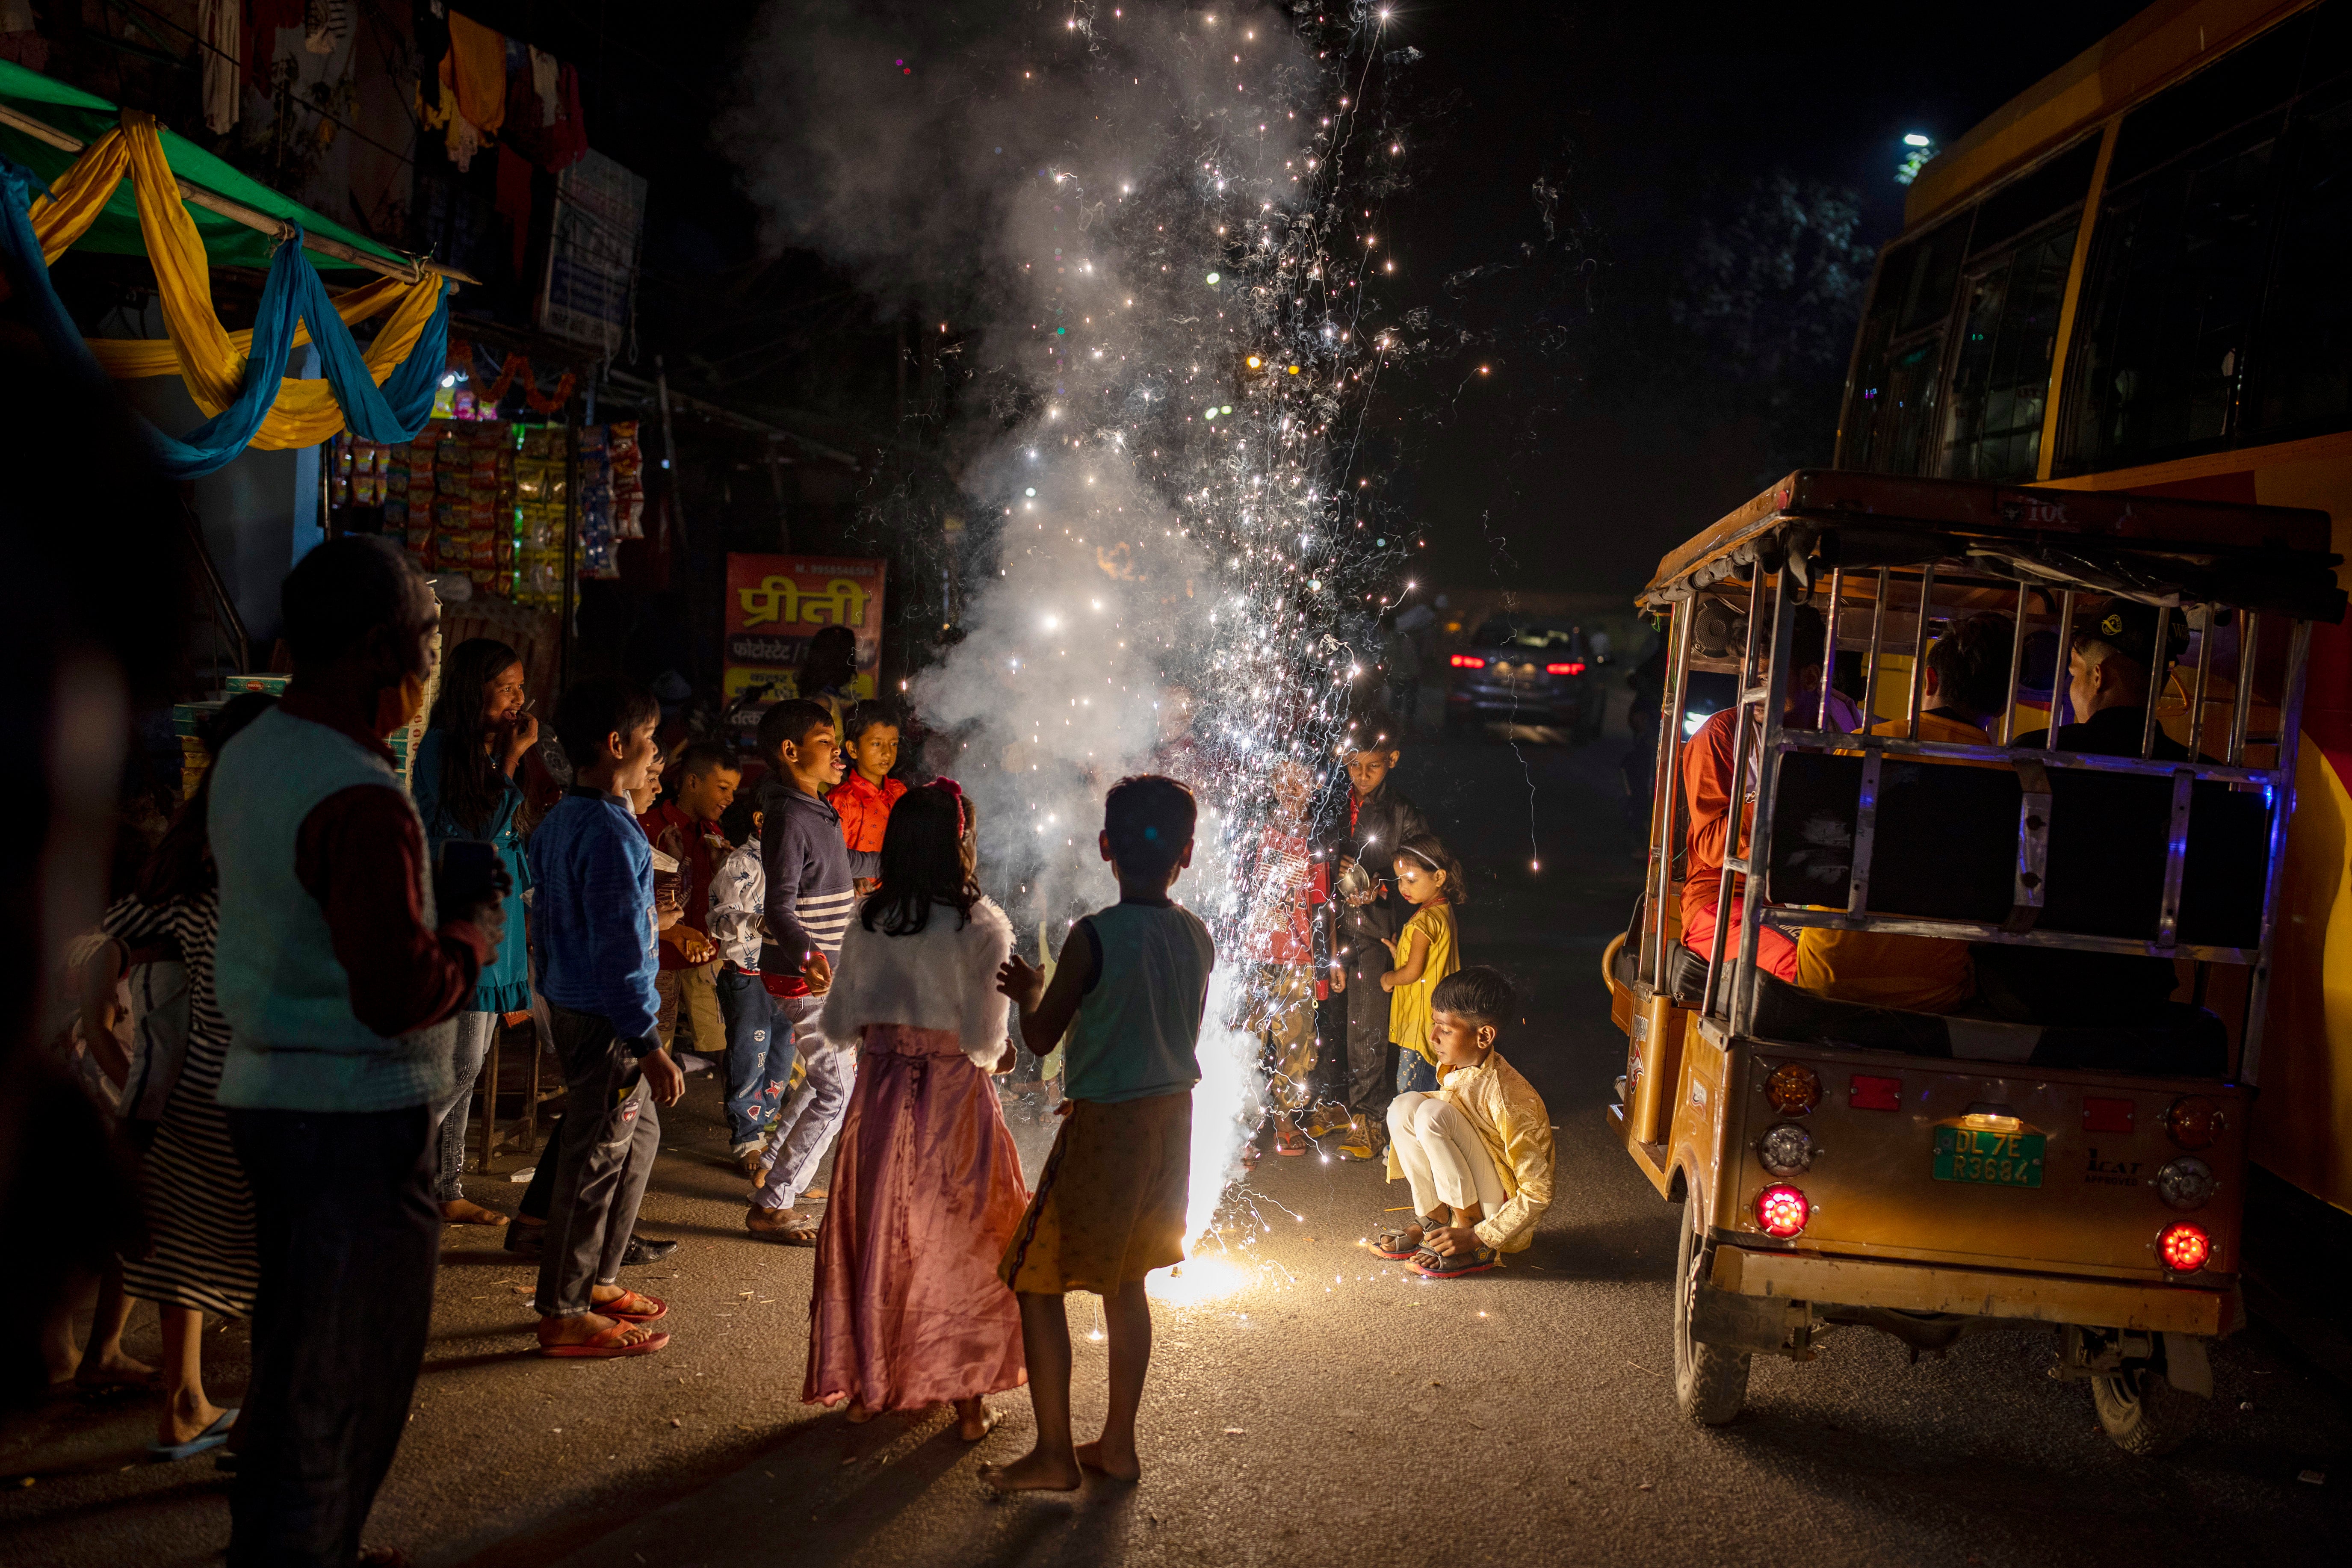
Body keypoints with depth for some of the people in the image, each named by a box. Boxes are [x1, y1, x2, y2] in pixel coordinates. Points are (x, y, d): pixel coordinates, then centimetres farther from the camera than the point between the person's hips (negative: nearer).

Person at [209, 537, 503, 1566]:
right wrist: (475, 933, -8)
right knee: (345, 1380, 4)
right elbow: (399, 994, -25)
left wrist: (431, 905, 9)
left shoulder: (247, 757, 7)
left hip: (265, 1090, 9)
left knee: (294, 1356, 22)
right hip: (358, 1114, -9)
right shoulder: (360, 798, -22)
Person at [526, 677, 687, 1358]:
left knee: (639, 1135, 20)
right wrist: (649, 1045, -21)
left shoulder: (560, 821, 9)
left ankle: (597, 1280, 30)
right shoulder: (612, 833, -21)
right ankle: (566, 1313, 9)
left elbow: (546, 922, 17)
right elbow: (618, 950, -23)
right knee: (595, 1161, -1)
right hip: (606, 1019, -10)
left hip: (571, 1005, 10)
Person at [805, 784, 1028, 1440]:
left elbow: (839, 1021, 2)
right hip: (954, 1098, -3)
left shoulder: (868, 922, -1)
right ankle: (966, 1396, 15)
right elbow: (985, 1038, -15)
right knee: (961, 1241, 9)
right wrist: (998, 1055, 7)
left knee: (874, 1236, 14)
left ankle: (867, 1385, 24)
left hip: (880, 1094, 3)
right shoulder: (982, 926, -13)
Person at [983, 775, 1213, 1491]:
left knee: (1038, 1282, 5)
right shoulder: (1198, 937, 1)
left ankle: (1054, 1455, 8)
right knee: (1125, 1282, 19)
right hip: (1170, 1117, 7)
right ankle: (1118, 1444, 26)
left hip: (1103, 1124, -7)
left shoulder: (1094, 937, -18)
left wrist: (1029, 994, 12)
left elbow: (1040, 1037, -9)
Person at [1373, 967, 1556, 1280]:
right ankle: (1434, 1222, -3)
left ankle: (1476, 1250, -17)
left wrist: (1476, 1238, -25)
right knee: (1404, 1105, -7)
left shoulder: (1506, 1096, -26)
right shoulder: (1452, 1070, -3)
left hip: (1502, 1213, -8)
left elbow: (1539, 1195, -23)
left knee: (1433, 1113, -26)